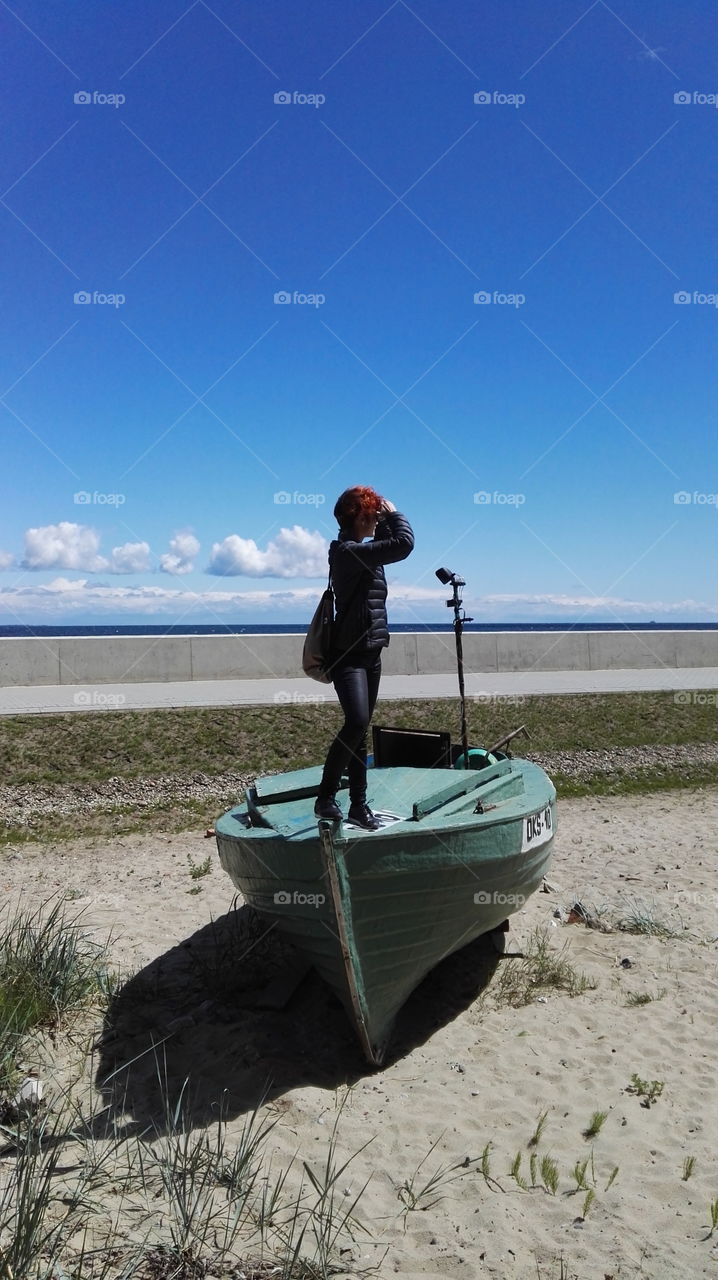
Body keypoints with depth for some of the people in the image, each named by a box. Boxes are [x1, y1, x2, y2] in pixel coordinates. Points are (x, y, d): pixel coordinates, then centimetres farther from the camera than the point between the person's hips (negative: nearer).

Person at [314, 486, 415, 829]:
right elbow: (404, 544, -21)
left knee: (360, 729, 9)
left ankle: (358, 805, 13)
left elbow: (389, 543, 32)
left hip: (370, 654, 9)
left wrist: (386, 519, 16)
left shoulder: (361, 551, 13)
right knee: (356, 722, -22)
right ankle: (325, 798, -11)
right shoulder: (347, 551, -15)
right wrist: (394, 513, -5)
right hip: (349, 654, -9)